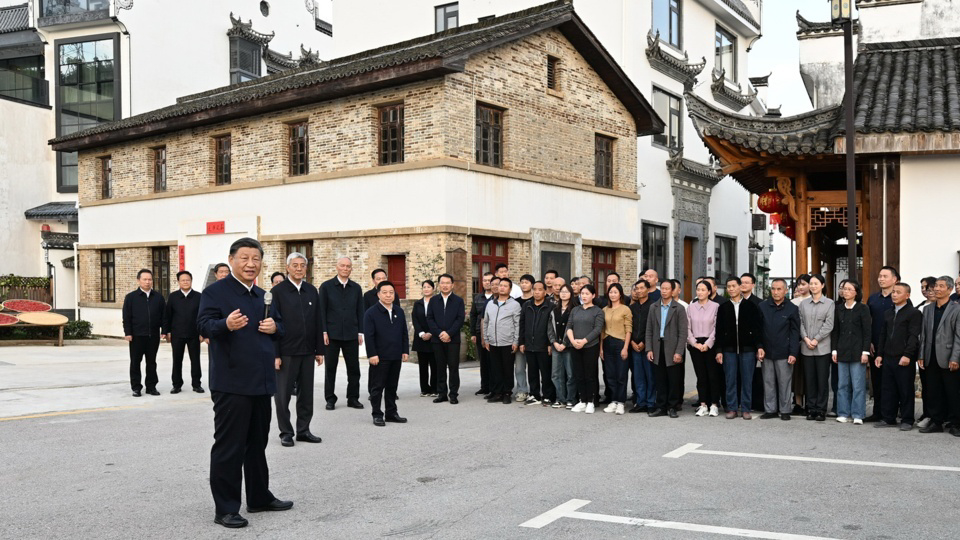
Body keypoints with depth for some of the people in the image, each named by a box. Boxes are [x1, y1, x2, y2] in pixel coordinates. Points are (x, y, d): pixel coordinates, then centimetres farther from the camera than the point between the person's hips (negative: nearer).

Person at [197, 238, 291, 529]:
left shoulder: (263, 295, 16)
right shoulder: (215, 291, -6)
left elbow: (278, 328, 22)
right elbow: (204, 325, -18)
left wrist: (275, 327, -1)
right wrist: (226, 324, -38)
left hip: (261, 382, 8)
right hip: (231, 382, -7)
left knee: (257, 444, 17)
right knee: (228, 447, -2)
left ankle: (260, 497, 29)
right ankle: (225, 509, 6)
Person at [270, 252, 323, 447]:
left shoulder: (312, 291, 9)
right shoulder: (278, 291, -4)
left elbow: (317, 323, 11)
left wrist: (319, 350, 8)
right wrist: (275, 354, -11)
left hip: (307, 352, 4)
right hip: (286, 352, -4)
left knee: (306, 394, 10)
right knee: (283, 394, 4)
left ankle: (303, 430, 20)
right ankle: (286, 432, 15)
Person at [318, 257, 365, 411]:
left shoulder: (356, 288, 9)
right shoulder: (326, 286, 1)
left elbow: (360, 311, 9)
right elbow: (321, 310, -2)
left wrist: (360, 332, 3)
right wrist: (324, 332, -8)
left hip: (351, 335, 2)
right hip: (332, 334, -2)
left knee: (354, 368, 5)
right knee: (330, 368, 5)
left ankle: (353, 398, 14)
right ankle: (330, 399, 14)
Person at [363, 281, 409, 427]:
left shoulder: (399, 312, 10)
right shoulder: (371, 313, -7)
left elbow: (404, 333, 14)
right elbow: (368, 336, -11)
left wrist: (405, 351, 8)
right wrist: (372, 354, -15)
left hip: (396, 356, 5)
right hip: (380, 357, -5)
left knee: (392, 386, 13)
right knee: (377, 387, 2)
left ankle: (391, 413, 22)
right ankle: (377, 415, 9)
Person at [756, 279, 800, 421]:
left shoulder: (792, 309, 1)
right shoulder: (763, 306, 5)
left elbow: (795, 333, 0)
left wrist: (793, 353, -7)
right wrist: (759, 348, -1)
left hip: (783, 353, -2)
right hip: (766, 352, 2)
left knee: (784, 382, 3)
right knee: (768, 382, 8)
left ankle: (785, 410, 13)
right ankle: (770, 409, 16)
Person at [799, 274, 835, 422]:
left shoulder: (829, 303, 2)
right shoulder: (803, 304, 11)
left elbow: (829, 325, -5)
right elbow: (801, 323, 7)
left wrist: (816, 340, -11)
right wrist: (806, 338, -7)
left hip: (822, 347, -3)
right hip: (806, 348, 3)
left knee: (822, 379, 0)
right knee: (809, 379, 5)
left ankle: (821, 410, 6)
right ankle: (811, 408, 12)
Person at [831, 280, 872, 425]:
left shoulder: (863, 309, -1)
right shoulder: (839, 309, 10)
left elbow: (867, 332, -4)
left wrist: (865, 352, -10)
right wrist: (834, 350, 7)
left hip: (857, 351, -4)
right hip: (842, 351, 4)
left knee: (858, 384, -3)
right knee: (842, 384, 6)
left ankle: (857, 415, 3)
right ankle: (843, 413, 11)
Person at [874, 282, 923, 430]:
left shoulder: (914, 313, -4)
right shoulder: (889, 314, 17)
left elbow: (914, 336, -12)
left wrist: (907, 355, -19)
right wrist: (880, 354, 14)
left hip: (904, 359, -6)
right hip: (888, 357, 6)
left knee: (906, 391, 1)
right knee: (889, 390, 10)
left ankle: (907, 420, 8)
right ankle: (888, 419, 16)